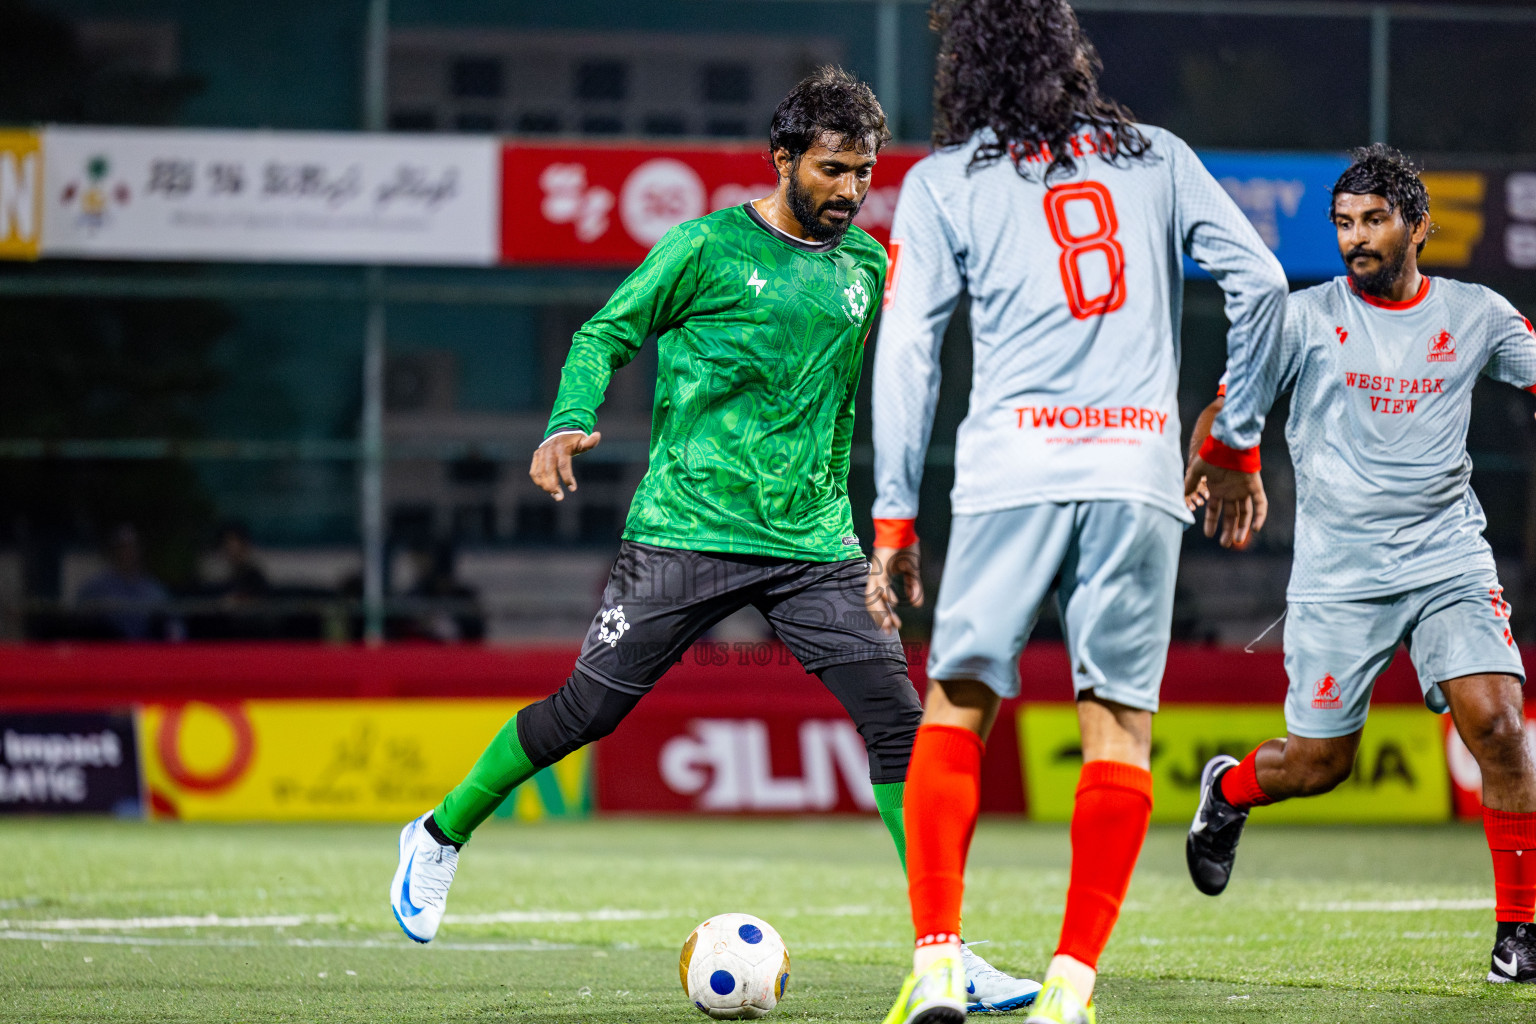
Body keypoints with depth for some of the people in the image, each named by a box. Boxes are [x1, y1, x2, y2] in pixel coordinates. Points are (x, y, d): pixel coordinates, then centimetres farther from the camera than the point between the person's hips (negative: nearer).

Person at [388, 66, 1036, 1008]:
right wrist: (571, 423, -17)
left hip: (814, 543, 4)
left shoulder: (867, 266, 10)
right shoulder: (709, 247, -5)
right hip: (688, 532, -4)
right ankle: (441, 837, 24)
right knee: (587, 711, 0)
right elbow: (606, 336, 1)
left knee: (898, 722, -9)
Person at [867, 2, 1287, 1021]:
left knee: (957, 706, 8)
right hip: (1139, 472, 1)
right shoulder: (1157, 157, 14)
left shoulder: (944, 181, 8)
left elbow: (906, 352, 4)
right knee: (1119, 724, 3)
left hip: (1010, 473, -1)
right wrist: (1237, 436, 16)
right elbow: (1260, 283, 7)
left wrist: (894, 520, 7)